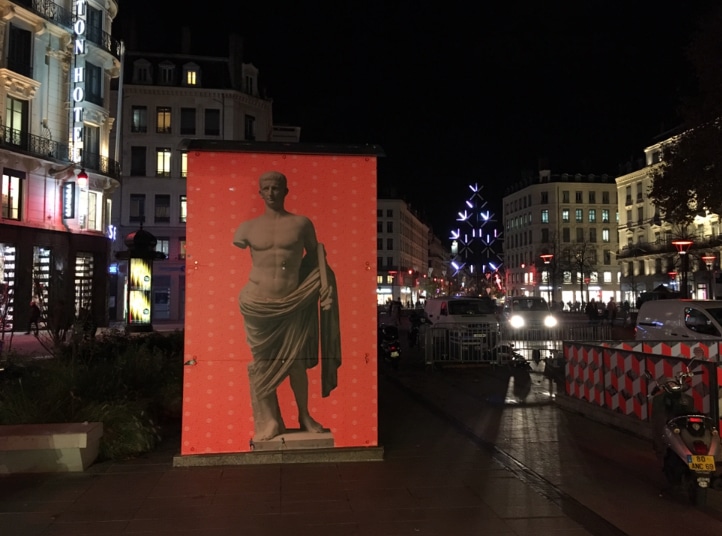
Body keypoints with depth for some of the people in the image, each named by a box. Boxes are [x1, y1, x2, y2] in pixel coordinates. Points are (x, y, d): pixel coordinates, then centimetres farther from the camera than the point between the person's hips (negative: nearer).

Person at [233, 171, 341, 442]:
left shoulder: (302, 223, 2)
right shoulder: (248, 228, 3)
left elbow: (314, 254, 10)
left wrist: (326, 284, 0)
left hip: (293, 303, 0)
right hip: (258, 303, 1)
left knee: (296, 361, 8)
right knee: (262, 363, 7)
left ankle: (304, 417, 24)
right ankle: (268, 422, 20)